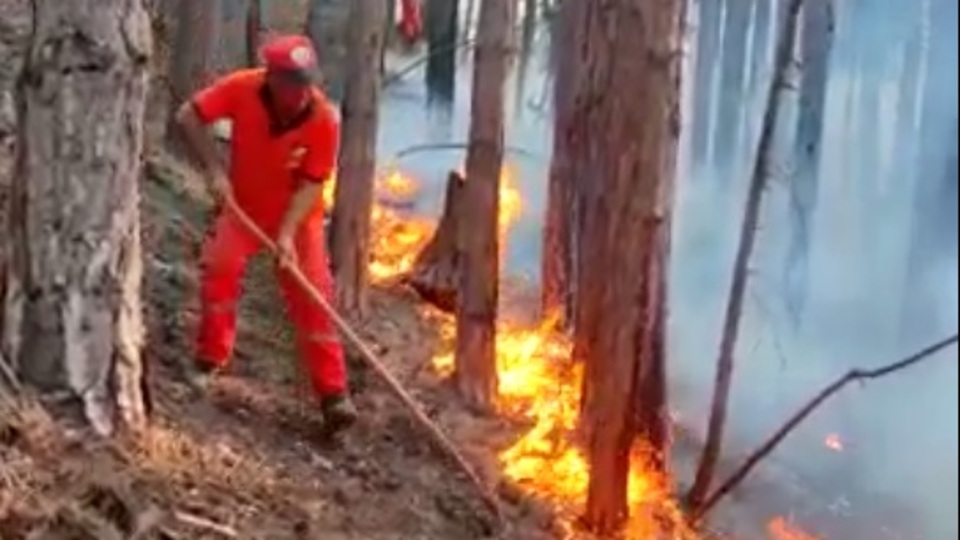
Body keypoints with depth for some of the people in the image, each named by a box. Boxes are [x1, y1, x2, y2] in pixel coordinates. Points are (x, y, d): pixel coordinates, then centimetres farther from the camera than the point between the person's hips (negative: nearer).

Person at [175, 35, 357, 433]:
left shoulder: (323, 119, -27)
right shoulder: (242, 88, -26)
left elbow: (311, 183, -22)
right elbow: (188, 116, -17)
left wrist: (287, 234, -32)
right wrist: (214, 169, -27)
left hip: (298, 216, -1)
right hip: (242, 206, 1)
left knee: (312, 295, -7)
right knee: (219, 265, -16)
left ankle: (333, 393, -4)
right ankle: (209, 358, 5)